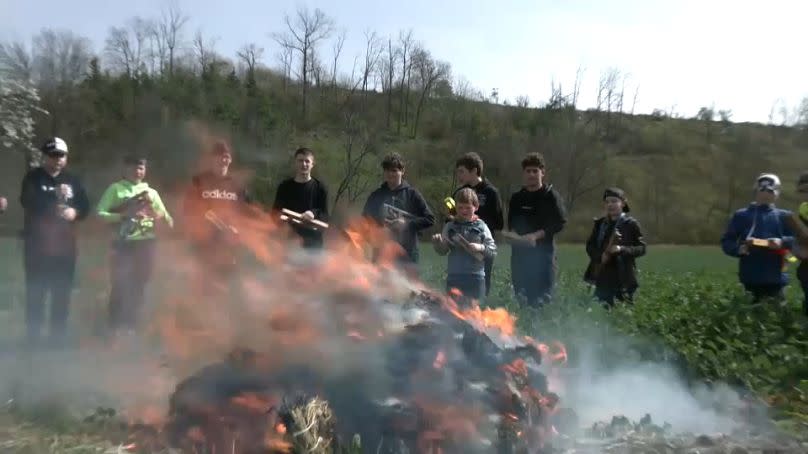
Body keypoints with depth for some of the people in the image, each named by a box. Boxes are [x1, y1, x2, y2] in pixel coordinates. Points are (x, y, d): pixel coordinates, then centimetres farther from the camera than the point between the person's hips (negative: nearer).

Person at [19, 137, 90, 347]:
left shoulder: (72, 180, 10)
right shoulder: (32, 178, 0)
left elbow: (85, 207, 8)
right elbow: (29, 203, -15)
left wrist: (75, 212, -13)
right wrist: (55, 195, -26)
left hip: (65, 244, 3)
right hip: (37, 245, -3)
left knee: (62, 292, 7)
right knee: (36, 292, -2)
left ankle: (59, 334, 16)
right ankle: (33, 336, 7)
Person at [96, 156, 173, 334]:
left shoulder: (151, 192, 14)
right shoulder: (115, 189, 2)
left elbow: (165, 215, 15)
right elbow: (99, 213, -6)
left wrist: (162, 218, -9)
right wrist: (124, 216, -17)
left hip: (147, 244, 4)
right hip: (125, 244, -4)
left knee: (139, 286, 12)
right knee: (121, 285, -3)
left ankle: (131, 326, 26)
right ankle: (115, 327, 10)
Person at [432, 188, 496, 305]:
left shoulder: (481, 227, -1)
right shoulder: (450, 226, 2)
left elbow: (493, 249, -1)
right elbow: (443, 251, 3)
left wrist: (481, 248, -19)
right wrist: (438, 243, -16)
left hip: (476, 277, -1)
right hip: (454, 276, 1)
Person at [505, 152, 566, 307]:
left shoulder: (551, 196, 0)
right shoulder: (517, 198, 12)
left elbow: (560, 223, -5)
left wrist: (536, 235, -15)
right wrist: (515, 235, -6)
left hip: (543, 252, -4)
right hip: (520, 252, 4)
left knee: (543, 296, -7)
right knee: (521, 296, 6)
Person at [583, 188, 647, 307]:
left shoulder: (631, 224, -3)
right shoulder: (599, 223, 9)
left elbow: (641, 248, -5)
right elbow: (590, 246, 9)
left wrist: (621, 249, -22)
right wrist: (600, 255, -12)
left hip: (623, 276, -3)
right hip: (603, 276, 4)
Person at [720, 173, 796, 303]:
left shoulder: (784, 217, 12)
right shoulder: (741, 215, 11)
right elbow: (726, 241, 8)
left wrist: (782, 242, -19)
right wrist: (738, 249, -13)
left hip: (775, 278, 0)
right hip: (750, 277, 0)